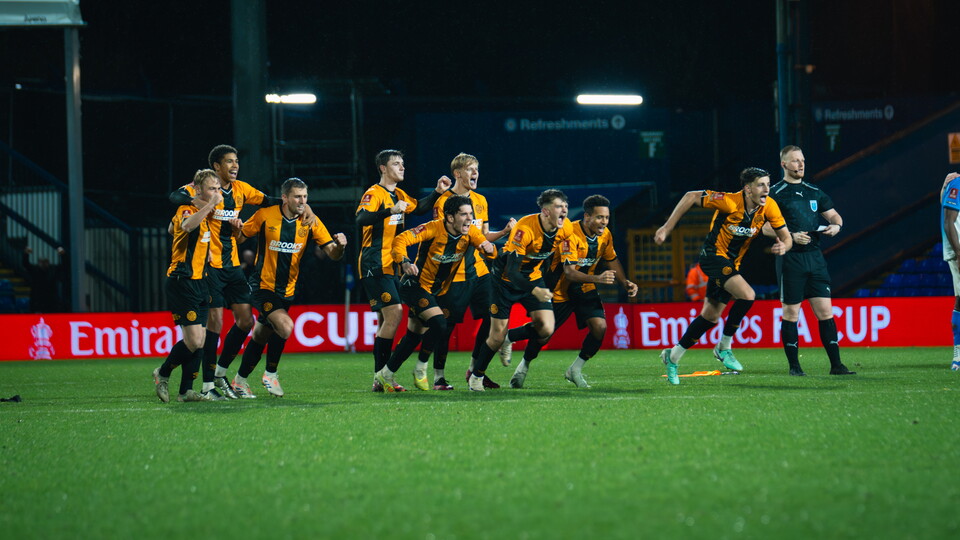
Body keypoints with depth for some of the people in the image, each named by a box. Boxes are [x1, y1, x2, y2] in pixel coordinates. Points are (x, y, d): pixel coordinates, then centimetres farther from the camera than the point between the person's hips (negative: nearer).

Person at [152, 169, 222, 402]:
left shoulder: (207, 215, 16)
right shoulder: (186, 210, -11)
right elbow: (187, 225, -36)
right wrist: (211, 205, -37)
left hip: (199, 284, 9)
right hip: (182, 284, -9)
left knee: (199, 340, 4)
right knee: (194, 340, -13)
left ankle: (186, 390, 8)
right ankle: (163, 373, 8)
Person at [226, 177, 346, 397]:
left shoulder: (310, 222, -3)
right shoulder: (265, 215, -10)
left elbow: (333, 254, -5)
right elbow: (241, 238, 2)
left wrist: (340, 246, -28)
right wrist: (236, 229, -21)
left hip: (286, 290, 4)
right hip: (263, 286, -4)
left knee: (261, 336, 11)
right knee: (285, 326, -23)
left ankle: (240, 381, 28)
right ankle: (270, 374, -2)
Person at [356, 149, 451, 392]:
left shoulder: (399, 195, 15)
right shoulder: (374, 194, -12)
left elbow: (418, 208, 30)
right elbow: (361, 219, -28)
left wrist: (438, 192, 16)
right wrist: (391, 211, -38)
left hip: (390, 266, 9)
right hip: (375, 265, -9)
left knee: (386, 320, 10)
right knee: (394, 312, -16)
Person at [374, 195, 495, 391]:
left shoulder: (469, 232, -7)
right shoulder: (434, 229, -24)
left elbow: (490, 250, -12)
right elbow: (400, 240, -30)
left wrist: (488, 248, -37)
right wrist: (404, 262, -48)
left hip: (438, 291, 7)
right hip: (416, 284, -7)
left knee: (415, 335, 12)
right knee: (439, 325, -24)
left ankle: (386, 374, 25)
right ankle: (421, 368, -3)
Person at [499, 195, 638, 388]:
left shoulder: (605, 235, -8)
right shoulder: (571, 234, -30)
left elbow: (612, 261, 11)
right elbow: (569, 272, -36)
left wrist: (625, 283, -5)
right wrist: (598, 278, -49)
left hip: (585, 289, 5)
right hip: (560, 290, -5)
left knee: (600, 327, -15)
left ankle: (575, 370, 3)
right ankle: (508, 337, 37)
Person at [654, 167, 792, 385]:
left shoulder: (769, 207, -9)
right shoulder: (730, 202, -24)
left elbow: (786, 237, -1)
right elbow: (691, 197, -16)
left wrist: (783, 246, -27)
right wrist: (666, 228, -15)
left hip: (732, 263, 7)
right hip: (713, 255, -7)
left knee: (711, 316, 9)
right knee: (747, 295, -26)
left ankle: (673, 356, 25)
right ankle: (724, 347, -8)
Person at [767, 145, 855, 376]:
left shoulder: (814, 192, 15)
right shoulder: (776, 193, -1)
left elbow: (833, 215, 23)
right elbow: (766, 227, -7)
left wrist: (836, 225, 0)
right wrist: (791, 236, -18)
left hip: (815, 257, 5)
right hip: (790, 259, -5)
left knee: (825, 311, 0)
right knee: (791, 313, -1)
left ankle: (836, 364, 1)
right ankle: (794, 366, 5)